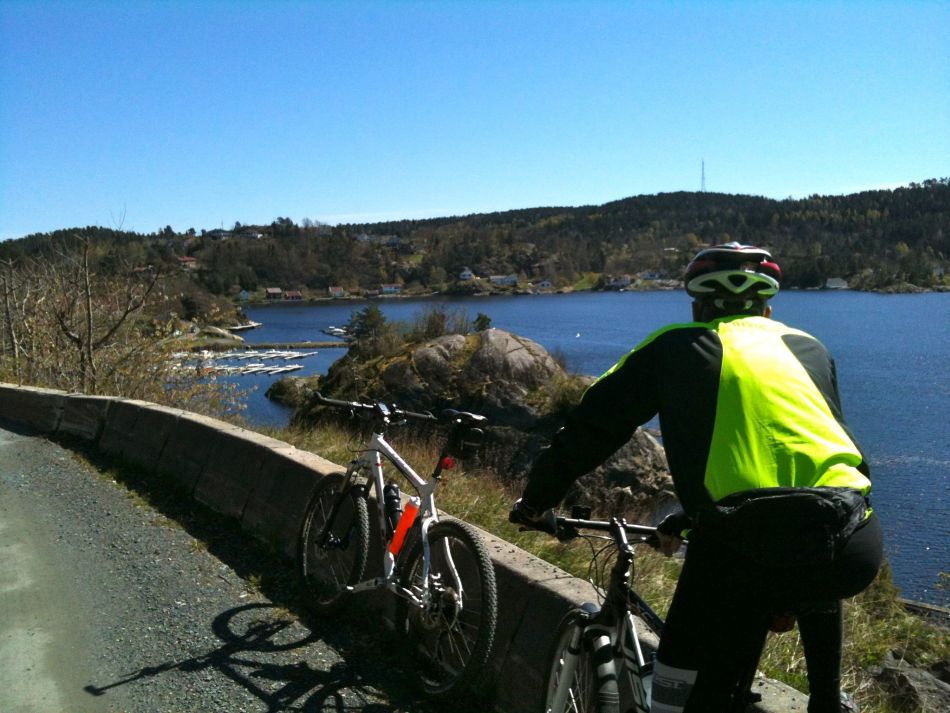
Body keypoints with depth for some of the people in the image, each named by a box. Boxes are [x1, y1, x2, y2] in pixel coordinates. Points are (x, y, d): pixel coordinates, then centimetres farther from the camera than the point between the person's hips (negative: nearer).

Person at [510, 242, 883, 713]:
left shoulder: (678, 347, 15)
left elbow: (592, 426, 14)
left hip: (749, 549, -4)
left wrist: (536, 500, 30)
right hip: (855, 547, 5)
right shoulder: (810, 349, 27)